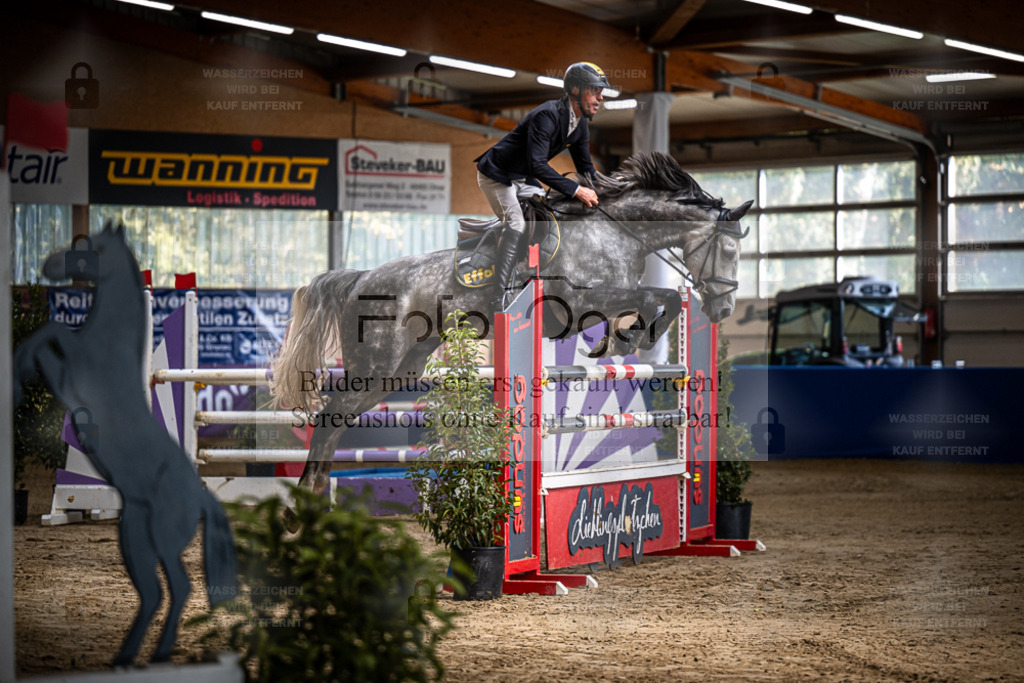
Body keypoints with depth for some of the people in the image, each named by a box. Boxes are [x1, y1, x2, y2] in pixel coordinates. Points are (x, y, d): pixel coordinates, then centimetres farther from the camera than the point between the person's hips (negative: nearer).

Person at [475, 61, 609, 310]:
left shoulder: (580, 125, 1)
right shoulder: (547, 115, -29)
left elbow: (585, 167, 12)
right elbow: (537, 165, -37)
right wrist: (576, 190, -38)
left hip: (524, 178, 10)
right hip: (496, 174, -10)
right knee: (517, 225, -25)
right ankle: (496, 300, -30)